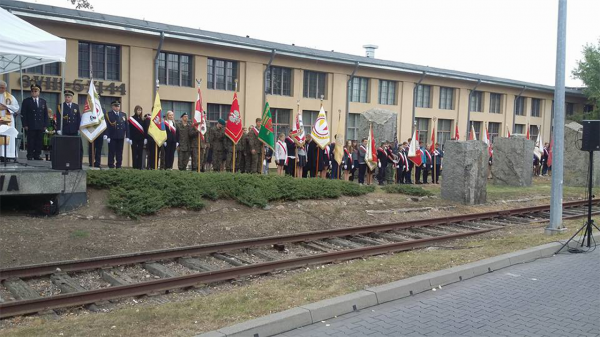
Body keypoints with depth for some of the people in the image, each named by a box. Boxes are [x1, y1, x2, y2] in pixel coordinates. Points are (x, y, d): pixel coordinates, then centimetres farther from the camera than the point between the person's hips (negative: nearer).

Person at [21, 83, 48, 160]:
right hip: (30, 126, -3)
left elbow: (45, 114, 13)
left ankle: (37, 155, 8)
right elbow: (23, 114, 1)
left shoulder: (43, 101, 13)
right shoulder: (26, 101, 5)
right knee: (30, 141, -1)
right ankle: (30, 156, 4)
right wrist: (25, 125, -7)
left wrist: (45, 125, 4)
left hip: (40, 126, 3)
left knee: (39, 141, 2)